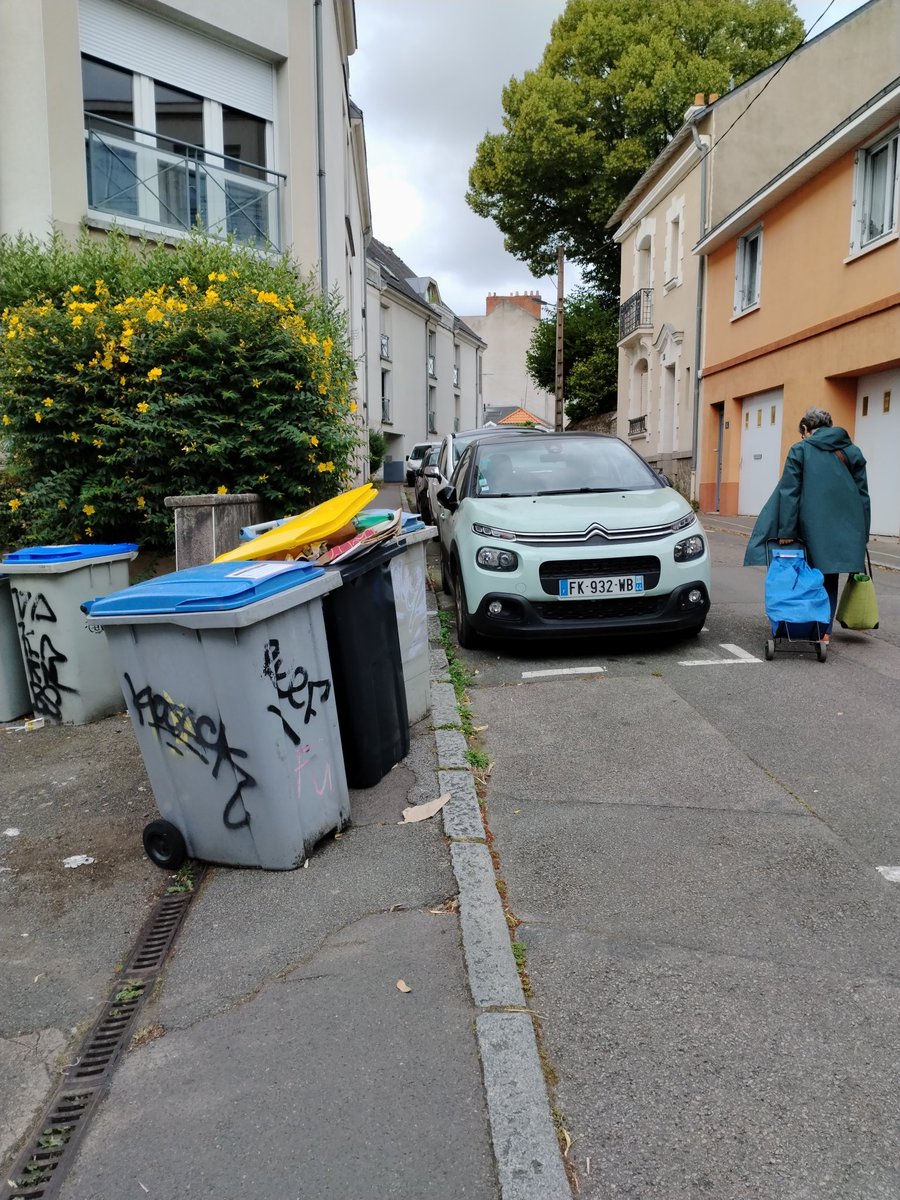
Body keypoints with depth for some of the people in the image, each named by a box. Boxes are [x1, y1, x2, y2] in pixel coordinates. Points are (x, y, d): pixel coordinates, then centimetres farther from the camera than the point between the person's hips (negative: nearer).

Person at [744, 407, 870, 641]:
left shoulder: (800, 450, -1)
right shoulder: (853, 452, 10)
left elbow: (789, 492, -7)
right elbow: (863, 495, 10)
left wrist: (785, 531, -7)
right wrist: (862, 535, 13)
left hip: (812, 526, -3)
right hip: (847, 530, 3)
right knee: (829, 577, 12)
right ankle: (825, 630, 11)